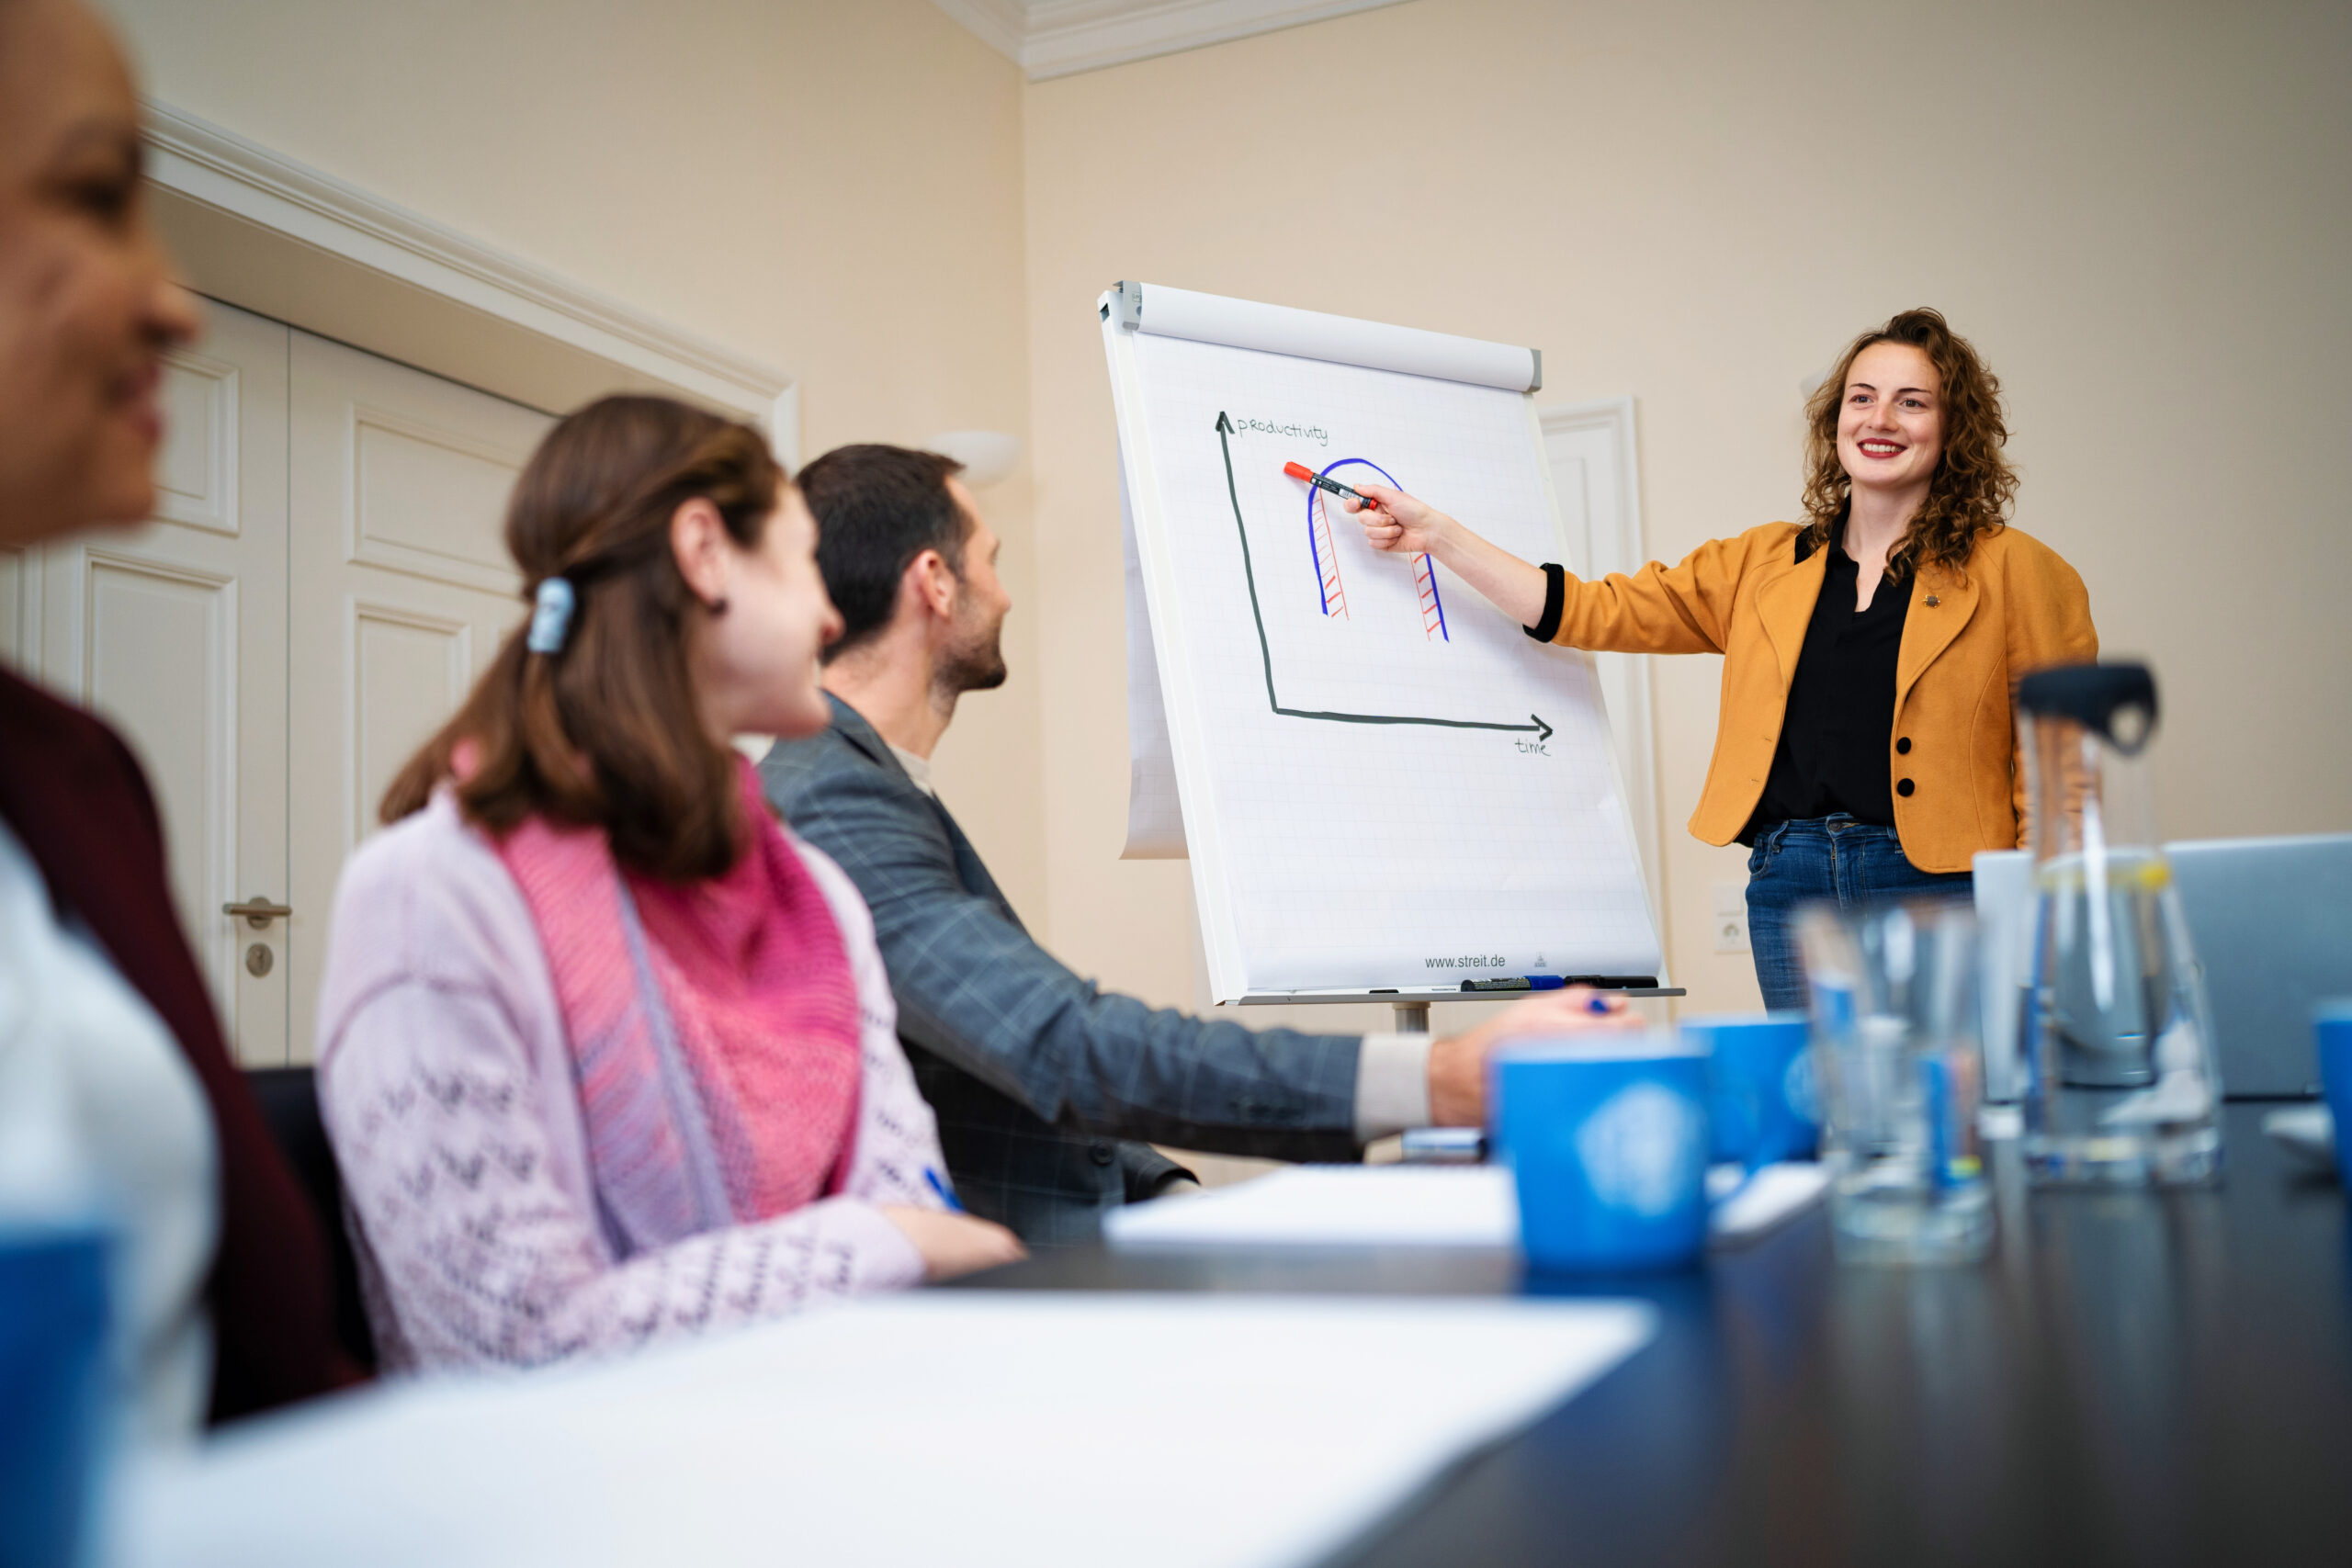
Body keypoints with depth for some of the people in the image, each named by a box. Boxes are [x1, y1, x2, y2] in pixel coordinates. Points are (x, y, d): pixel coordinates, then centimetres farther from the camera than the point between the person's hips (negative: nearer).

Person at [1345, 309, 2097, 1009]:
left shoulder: (2014, 572, 4)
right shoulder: (1760, 565, 15)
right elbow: (1594, 611, 13)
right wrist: (1437, 535, 9)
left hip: (1937, 886, -3)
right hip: (1788, 887, 3)